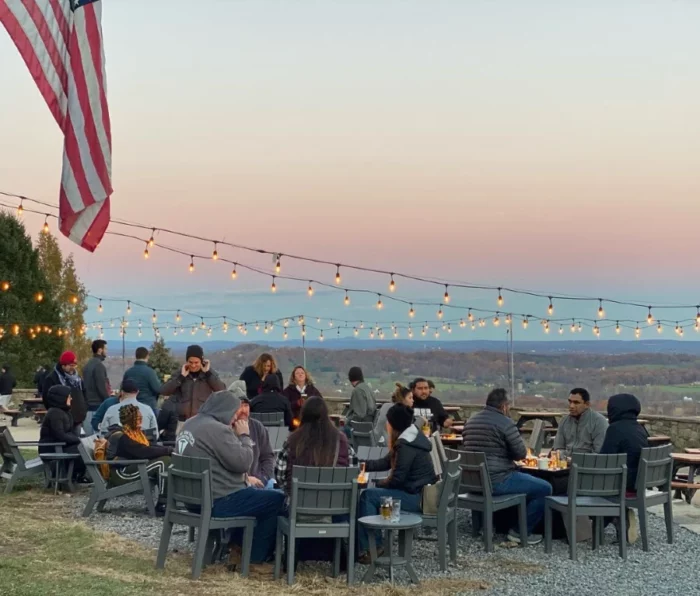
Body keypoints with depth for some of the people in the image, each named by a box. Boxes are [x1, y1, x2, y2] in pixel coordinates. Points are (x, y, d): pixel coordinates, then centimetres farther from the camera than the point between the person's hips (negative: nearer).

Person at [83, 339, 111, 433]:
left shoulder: (87, 364, 14)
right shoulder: (99, 365, -14)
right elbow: (102, 387, -17)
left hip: (88, 405, 9)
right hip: (98, 406, -9)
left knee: (88, 435, 9)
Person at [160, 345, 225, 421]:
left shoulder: (209, 375, 4)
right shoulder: (181, 374, 6)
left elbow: (222, 390, -11)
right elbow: (164, 391, -4)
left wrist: (208, 373, -13)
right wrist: (181, 376, -11)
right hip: (184, 421, 2)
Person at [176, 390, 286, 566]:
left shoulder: (190, 424, 11)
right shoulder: (217, 429, -20)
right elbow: (243, 463, -19)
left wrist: (235, 437, 12)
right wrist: (244, 436, -6)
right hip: (217, 502, -11)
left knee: (255, 494, 29)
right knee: (277, 499, -4)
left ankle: (238, 545, 30)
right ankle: (255, 557, 6)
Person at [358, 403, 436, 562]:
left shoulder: (406, 445, -20)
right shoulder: (410, 438, 12)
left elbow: (397, 479, -19)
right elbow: (387, 462, 21)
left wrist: (378, 483, -1)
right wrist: (363, 465, 16)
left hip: (418, 498, -10)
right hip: (417, 492, 10)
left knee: (367, 496, -9)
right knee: (375, 492, 12)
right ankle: (373, 543, 13)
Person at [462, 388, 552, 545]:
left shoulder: (471, 420, 14)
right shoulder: (505, 422, -12)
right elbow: (521, 453, -10)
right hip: (497, 481, -9)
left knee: (525, 478, 34)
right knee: (544, 488, -1)